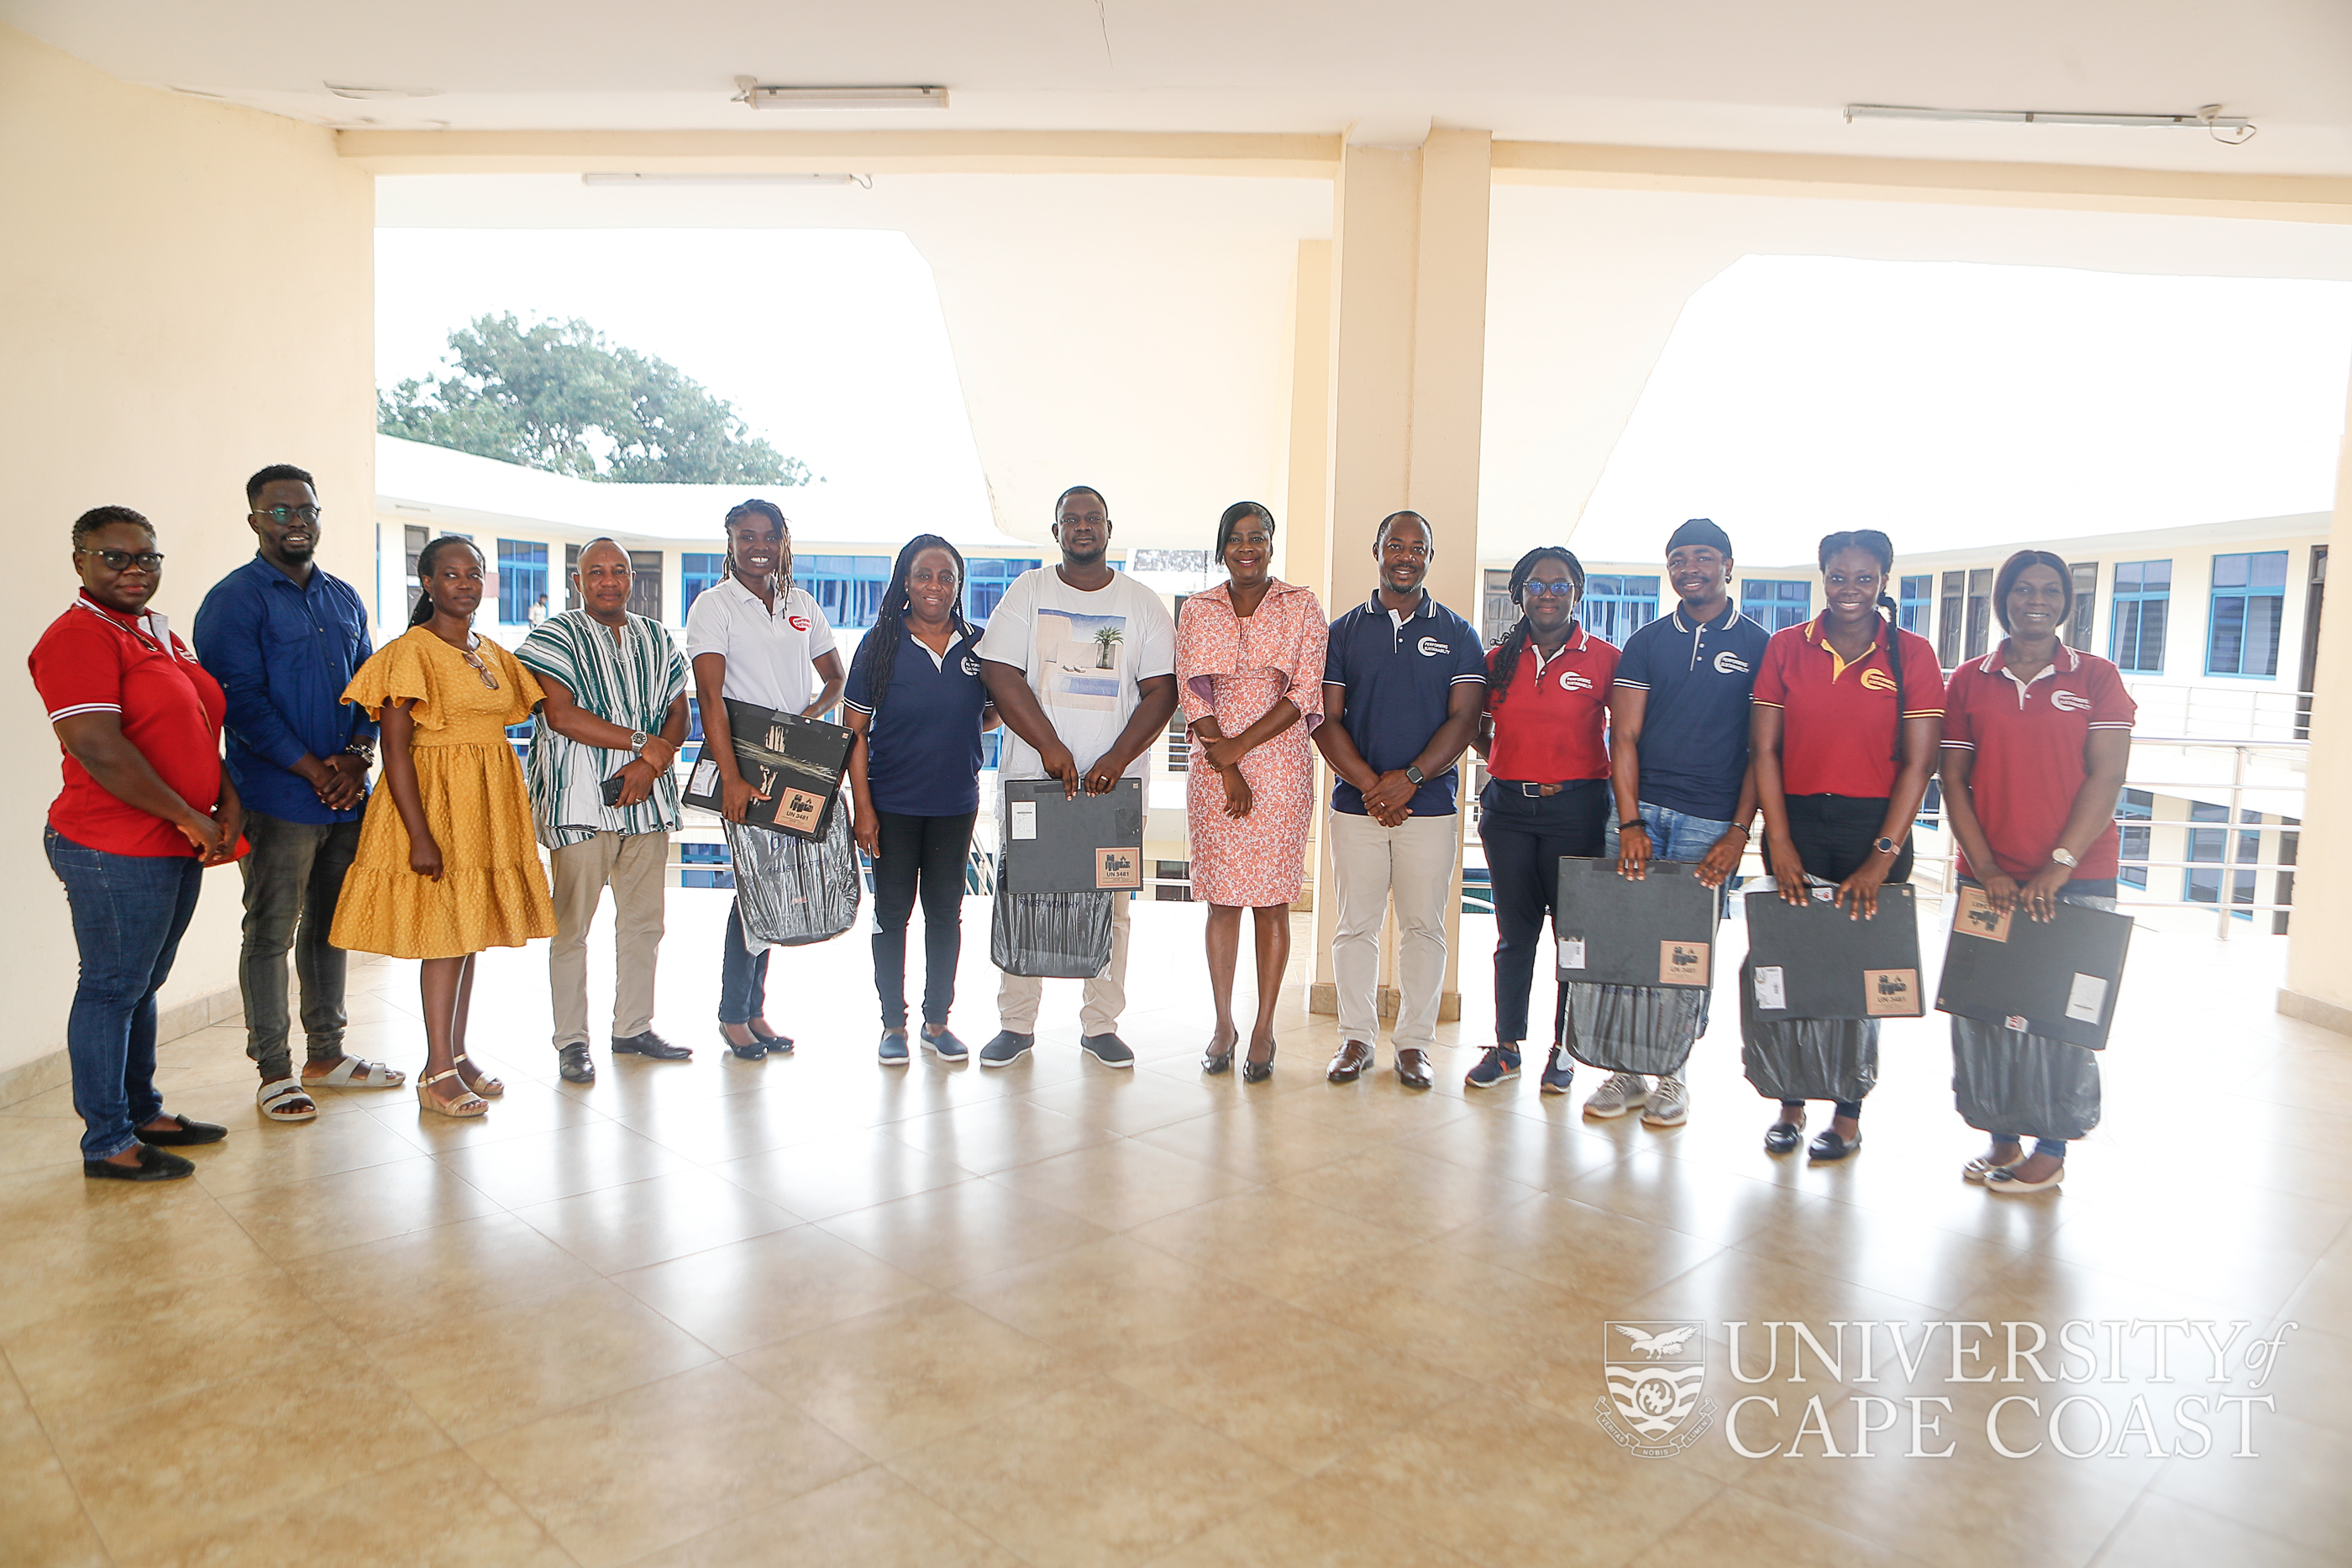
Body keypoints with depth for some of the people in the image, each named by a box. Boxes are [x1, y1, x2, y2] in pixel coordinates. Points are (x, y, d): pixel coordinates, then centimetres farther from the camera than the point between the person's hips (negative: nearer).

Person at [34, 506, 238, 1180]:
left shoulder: (162, 636, 15)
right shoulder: (77, 636, -13)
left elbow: (196, 729, 21)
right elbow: (97, 748, -21)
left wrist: (228, 800, 4)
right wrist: (190, 819, -16)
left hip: (175, 847, 9)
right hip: (115, 851, -9)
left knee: (143, 985, 18)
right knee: (112, 988, 2)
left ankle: (142, 1114, 31)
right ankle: (107, 1144, 13)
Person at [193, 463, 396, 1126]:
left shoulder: (343, 597, 15)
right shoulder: (234, 599, -5)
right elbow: (242, 700, -12)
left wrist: (356, 758, -4)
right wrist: (314, 771, -13)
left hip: (346, 793, 6)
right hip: (278, 795, -6)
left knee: (329, 924, 14)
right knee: (271, 933, 1)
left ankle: (325, 1053, 25)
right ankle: (273, 1071, 10)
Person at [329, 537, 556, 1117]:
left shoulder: (495, 655, 13)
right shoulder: (410, 651, -9)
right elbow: (395, 749, -15)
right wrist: (420, 834, -21)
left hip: (489, 806, 7)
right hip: (435, 801, -7)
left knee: (471, 931, 11)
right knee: (444, 933, -5)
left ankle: (457, 1053, 21)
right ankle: (437, 1073, 3)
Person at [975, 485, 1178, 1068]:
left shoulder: (1143, 604, 8)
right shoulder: (1027, 592, 7)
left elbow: (1161, 690, 2)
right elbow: (1000, 673, -3)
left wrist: (1118, 758, -12)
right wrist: (1051, 747, -13)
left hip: (1115, 781, 0)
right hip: (1033, 775, 0)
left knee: (1109, 904, 2)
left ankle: (1100, 1025, 13)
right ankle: (1016, 1025, 12)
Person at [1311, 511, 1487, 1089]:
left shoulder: (1457, 634, 7)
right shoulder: (1343, 631, 8)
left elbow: (1463, 720, -1)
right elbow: (1326, 720, 2)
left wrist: (1409, 778, -14)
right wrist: (1370, 785, -10)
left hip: (1431, 805, 0)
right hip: (1356, 802, 1)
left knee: (1424, 927, 3)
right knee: (1355, 926, 3)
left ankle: (1414, 1043, 13)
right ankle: (1356, 1038, 14)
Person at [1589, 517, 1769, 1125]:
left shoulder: (1760, 647, 6)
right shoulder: (1645, 643, 11)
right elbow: (1624, 738, 5)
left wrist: (1739, 830, -6)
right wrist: (1629, 822, -7)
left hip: (1711, 820, -2)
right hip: (1638, 808, 2)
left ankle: (1672, 1073, 15)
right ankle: (1627, 1070, 11)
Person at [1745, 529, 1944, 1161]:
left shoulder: (1912, 654, 0)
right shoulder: (1786, 647, 4)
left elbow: (1919, 762, -4)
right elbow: (1764, 749, 2)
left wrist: (1883, 857, -11)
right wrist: (1780, 844, -5)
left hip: (1875, 827, -1)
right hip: (1796, 823, 2)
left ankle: (1849, 1113, 17)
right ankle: (1790, 1103, 17)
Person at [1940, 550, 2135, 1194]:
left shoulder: (2096, 677, 3)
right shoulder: (1969, 681, 7)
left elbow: (2106, 777, -4)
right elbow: (1953, 779, 4)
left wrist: (2059, 865, -13)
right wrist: (1985, 867, -6)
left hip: (2077, 879, -2)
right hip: (1988, 877, 2)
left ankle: (2052, 1148, 16)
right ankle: (2002, 1136, 20)